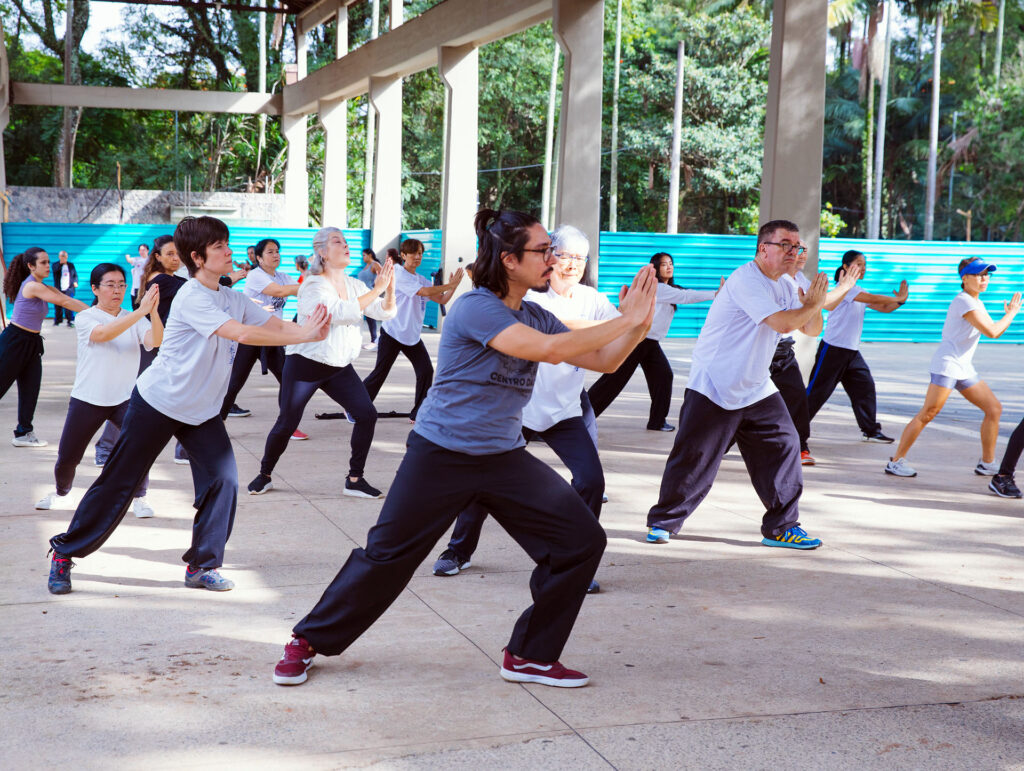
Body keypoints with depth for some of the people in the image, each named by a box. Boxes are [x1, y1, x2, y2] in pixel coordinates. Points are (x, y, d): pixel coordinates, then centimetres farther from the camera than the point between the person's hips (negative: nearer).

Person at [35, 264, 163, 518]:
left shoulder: (135, 320, 4)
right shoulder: (86, 317, -3)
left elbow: (155, 341, -15)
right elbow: (103, 334, -25)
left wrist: (154, 311, -35)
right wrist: (141, 311, -36)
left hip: (125, 398, 1)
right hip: (87, 399, -1)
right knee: (67, 457, 6)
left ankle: (139, 497, 2)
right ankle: (60, 492, 39)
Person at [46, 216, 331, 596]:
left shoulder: (232, 299, 3)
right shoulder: (192, 298, -22)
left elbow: (275, 324, -3)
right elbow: (240, 333, -32)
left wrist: (310, 329, -24)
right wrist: (303, 335, -32)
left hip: (202, 410, 7)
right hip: (157, 403, -7)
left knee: (223, 479, -6)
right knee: (119, 481, 0)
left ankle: (202, 565, 7)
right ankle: (65, 553, 16)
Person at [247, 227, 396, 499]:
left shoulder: (354, 285, 6)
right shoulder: (313, 286, -13)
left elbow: (384, 312, -1)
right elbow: (340, 312, -29)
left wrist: (389, 289, -20)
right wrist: (376, 290, -29)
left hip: (340, 367, 5)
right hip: (305, 364, -5)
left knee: (367, 415, -9)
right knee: (287, 424, -2)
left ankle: (354, 480, 2)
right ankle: (265, 475, 21)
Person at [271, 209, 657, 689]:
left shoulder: (535, 317, 6)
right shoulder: (475, 308, -17)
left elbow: (602, 360, 6)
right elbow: (550, 350, -28)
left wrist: (641, 324, -11)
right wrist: (625, 321, -22)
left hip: (504, 459, 7)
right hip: (440, 456, -7)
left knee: (582, 540, -3)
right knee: (386, 556, 0)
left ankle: (530, 656, 10)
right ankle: (309, 641, 22)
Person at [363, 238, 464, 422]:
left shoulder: (422, 280, 13)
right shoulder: (400, 275, -11)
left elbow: (441, 300, 7)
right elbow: (426, 292, -22)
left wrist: (454, 286, -8)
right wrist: (450, 285, -16)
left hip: (412, 335, 7)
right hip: (392, 333, -7)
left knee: (426, 371, -5)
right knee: (380, 373, -2)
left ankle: (418, 414, 5)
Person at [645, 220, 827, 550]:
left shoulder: (785, 287, 11)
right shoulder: (747, 279, -18)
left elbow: (810, 329, 13)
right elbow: (783, 323, -26)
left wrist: (814, 305, -6)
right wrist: (813, 304, -9)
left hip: (757, 390, 8)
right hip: (713, 389, -8)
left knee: (785, 446, 1)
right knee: (694, 458, -5)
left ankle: (781, 527, 12)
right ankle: (664, 521, 12)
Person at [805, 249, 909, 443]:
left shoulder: (858, 291, 15)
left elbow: (884, 308, 14)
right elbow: (872, 299, -21)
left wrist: (899, 300, -4)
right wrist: (897, 298, -11)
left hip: (851, 351, 9)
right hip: (832, 349, -9)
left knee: (865, 386, 3)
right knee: (817, 391, -5)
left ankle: (871, 430, 9)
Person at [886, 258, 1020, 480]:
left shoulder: (976, 303, 17)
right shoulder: (963, 301, -13)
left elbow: (995, 332, 20)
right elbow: (991, 332, -18)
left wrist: (1008, 315, 7)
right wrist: (1011, 314, -4)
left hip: (964, 369, 10)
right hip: (946, 365, -10)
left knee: (994, 409, 7)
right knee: (927, 414, -11)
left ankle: (987, 463, 15)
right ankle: (896, 461, -6)